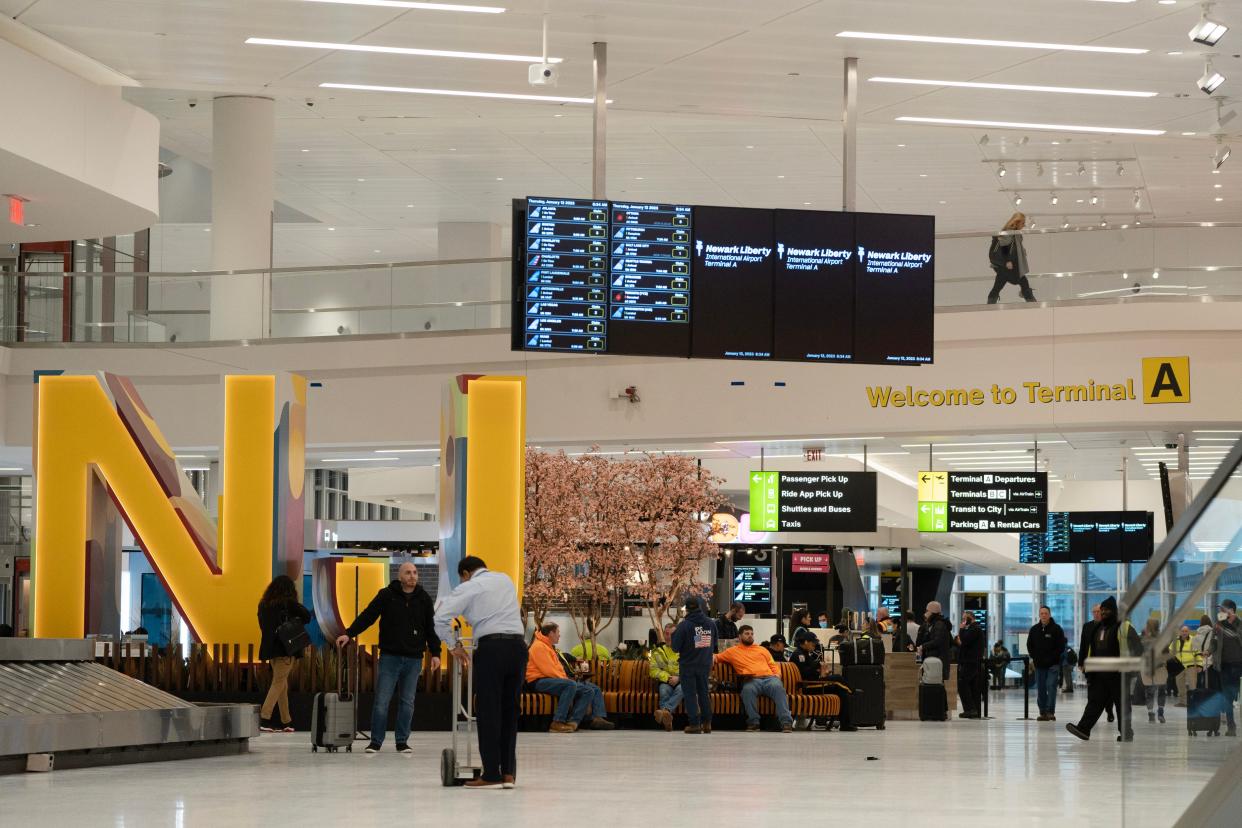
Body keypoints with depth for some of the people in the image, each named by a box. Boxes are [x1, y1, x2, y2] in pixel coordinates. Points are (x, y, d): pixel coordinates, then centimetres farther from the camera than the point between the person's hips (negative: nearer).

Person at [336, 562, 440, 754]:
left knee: (407, 702, 6)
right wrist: (349, 633, -12)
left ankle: (402, 741, 14)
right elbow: (367, 616, -2)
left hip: (413, 659, 2)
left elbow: (431, 628, 11)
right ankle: (376, 741, 4)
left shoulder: (424, 599, 7)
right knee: (381, 701, -4)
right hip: (390, 657, -2)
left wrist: (435, 653, 5)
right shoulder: (386, 595, -1)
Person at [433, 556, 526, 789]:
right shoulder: (506, 580, 21)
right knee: (510, 711, 9)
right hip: (518, 645, 5)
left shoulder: (468, 588, 4)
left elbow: (441, 618, -4)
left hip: (491, 647, -5)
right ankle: (509, 773, 6)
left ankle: (491, 774, -4)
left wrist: (455, 645, 8)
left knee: (488, 711, -1)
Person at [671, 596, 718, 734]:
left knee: (690, 694, 2)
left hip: (688, 665, -4)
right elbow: (715, 645, 12)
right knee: (703, 692, 15)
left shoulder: (684, 625, -16)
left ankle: (694, 724, -2)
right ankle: (707, 723, 14)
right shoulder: (711, 623, 0)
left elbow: (675, 646, -12)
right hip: (705, 664, 5)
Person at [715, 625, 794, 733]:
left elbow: (773, 665, 27)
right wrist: (713, 657, 1)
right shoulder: (732, 651, 25)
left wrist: (777, 675, 5)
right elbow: (717, 657, 26)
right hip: (751, 680, -2)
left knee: (778, 687, -34)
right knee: (748, 690, -39)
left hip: (769, 678, 2)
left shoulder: (762, 650, 31)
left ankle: (786, 722, -43)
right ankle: (753, 722, -30)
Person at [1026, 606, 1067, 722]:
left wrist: (1052, 658, -10)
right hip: (1039, 665, 5)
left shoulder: (1056, 629, -2)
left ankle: (1050, 712, -16)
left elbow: (1061, 647, -4)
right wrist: (1034, 657, 5)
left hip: (1053, 664, -5)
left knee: (1051, 686, -14)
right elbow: (1029, 646, 18)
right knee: (1040, 689, 5)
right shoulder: (1034, 630, 10)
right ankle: (1043, 712, 10)